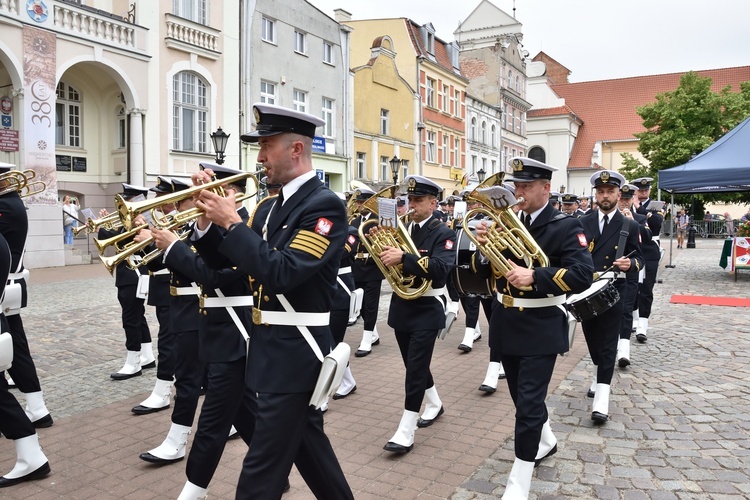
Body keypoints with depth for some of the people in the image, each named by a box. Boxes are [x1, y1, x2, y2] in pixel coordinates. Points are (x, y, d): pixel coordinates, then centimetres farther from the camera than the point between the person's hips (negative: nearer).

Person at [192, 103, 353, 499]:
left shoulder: (325, 205, -17)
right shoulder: (271, 207, 10)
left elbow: (283, 274, -26)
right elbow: (233, 262, 11)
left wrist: (232, 223, -20)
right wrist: (209, 219, -3)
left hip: (295, 352, -9)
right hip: (274, 348, 9)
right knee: (306, 440, 23)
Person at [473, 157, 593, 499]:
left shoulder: (566, 227, -9)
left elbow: (582, 276, -20)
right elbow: (485, 270, 8)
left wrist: (534, 277, -31)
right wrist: (484, 247, -13)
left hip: (541, 327, -6)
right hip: (507, 322, 6)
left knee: (528, 402, -4)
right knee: (522, 396, 20)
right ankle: (546, 441, 46)